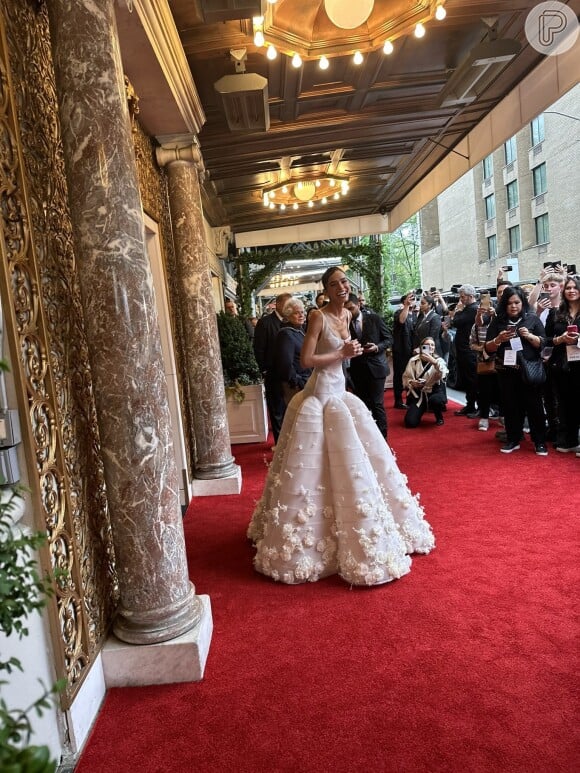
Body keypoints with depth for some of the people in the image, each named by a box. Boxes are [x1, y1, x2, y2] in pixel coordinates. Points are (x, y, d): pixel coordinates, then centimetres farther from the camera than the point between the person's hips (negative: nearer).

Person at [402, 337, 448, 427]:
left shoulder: (438, 360, -5)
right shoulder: (413, 360, -1)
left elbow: (443, 375, -26)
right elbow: (406, 377, 6)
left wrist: (434, 362, -42)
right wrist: (411, 382, -16)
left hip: (434, 391, -1)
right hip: (418, 394, 1)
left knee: (435, 400, -40)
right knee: (410, 422, -15)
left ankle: (439, 417, -3)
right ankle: (421, 409, 23)